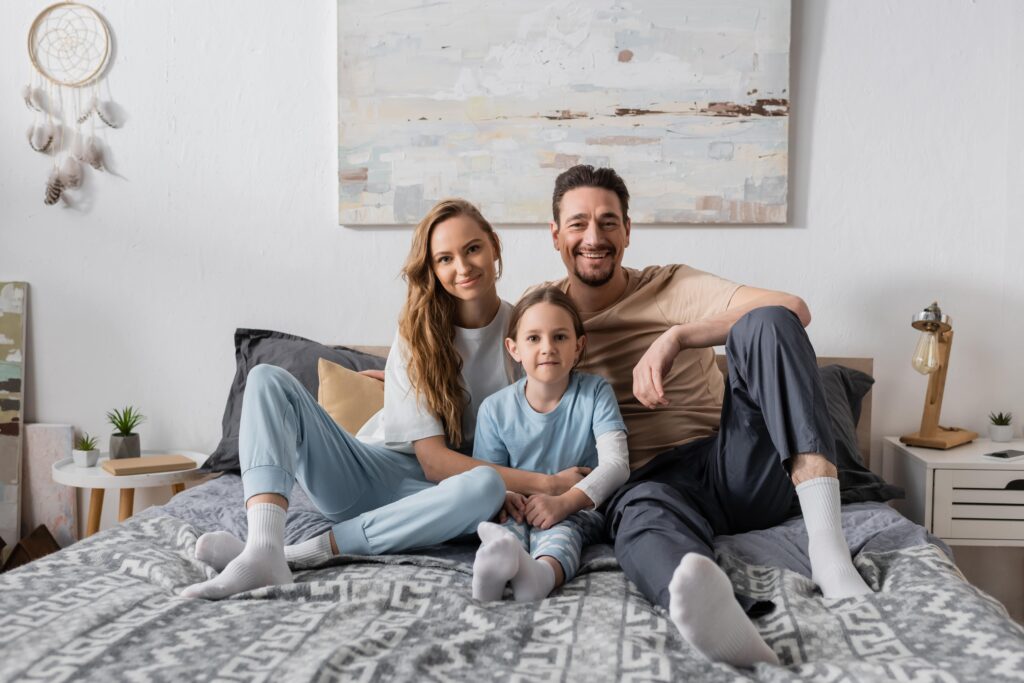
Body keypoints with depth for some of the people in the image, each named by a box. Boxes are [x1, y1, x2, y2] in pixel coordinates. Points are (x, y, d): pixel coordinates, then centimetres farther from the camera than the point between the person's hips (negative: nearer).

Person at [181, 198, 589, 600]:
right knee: (268, 380, -19)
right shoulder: (417, 332, -4)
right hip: (364, 476, 1)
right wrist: (544, 483, -20)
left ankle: (319, 548, -31)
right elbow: (433, 459, -12)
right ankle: (263, 553, -41)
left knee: (487, 487, -38)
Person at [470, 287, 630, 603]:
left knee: (557, 528, -36)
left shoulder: (595, 392, -3)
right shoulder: (495, 408, 2)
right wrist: (502, 497, -24)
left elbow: (616, 464, -13)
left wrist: (564, 502, -30)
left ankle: (545, 571, -69)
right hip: (521, 508, 2)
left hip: (580, 508, -2)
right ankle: (498, 552, -67)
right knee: (503, 523, -33)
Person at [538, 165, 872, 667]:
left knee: (768, 323, -23)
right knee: (644, 518, -39)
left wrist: (676, 336, -22)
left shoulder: (673, 287, 6)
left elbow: (794, 309, -9)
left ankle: (827, 546, -39)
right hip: (648, 479, -1)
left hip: (736, 461, 1)